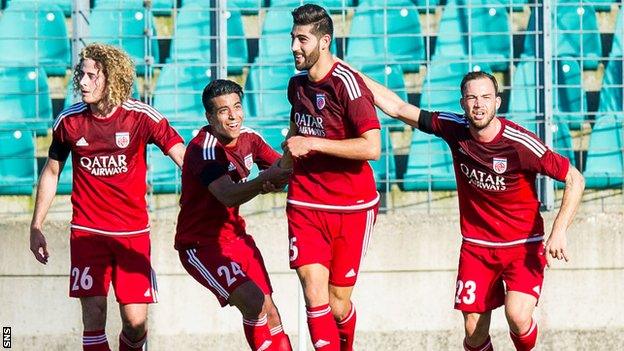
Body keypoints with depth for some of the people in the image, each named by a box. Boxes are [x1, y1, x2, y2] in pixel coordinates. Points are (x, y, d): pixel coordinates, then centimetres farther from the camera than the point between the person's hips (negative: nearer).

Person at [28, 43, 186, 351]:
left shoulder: (142, 117, -8)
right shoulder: (69, 121, -1)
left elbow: (184, 158, -13)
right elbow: (51, 172, 13)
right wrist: (36, 227, 14)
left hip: (133, 233, -1)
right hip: (87, 232, 1)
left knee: (135, 320, -5)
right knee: (94, 315, -8)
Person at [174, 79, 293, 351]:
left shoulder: (249, 138, 2)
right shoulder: (203, 148, -22)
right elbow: (228, 196, -34)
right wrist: (265, 179, -50)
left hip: (235, 236, 8)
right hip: (201, 244, -7)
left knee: (270, 313, 3)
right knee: (253, 302, -24)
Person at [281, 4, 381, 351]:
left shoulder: (346, 83, -14)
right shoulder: (297, 85, 9)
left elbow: (372, 147, -24)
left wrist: (311, 143, -20)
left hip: (351, 206, -5)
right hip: (306, 205, 5)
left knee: (338, 305, 4)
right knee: (315, 295, -13)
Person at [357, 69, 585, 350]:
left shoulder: (520, 144, -19)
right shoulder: (454, 129, -7)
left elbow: (575, 179, -12)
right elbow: (399, 109, 4)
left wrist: (559, 231, -21)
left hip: (524, 244, -4)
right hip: (476, 246, 4)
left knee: (518, 317, -23)